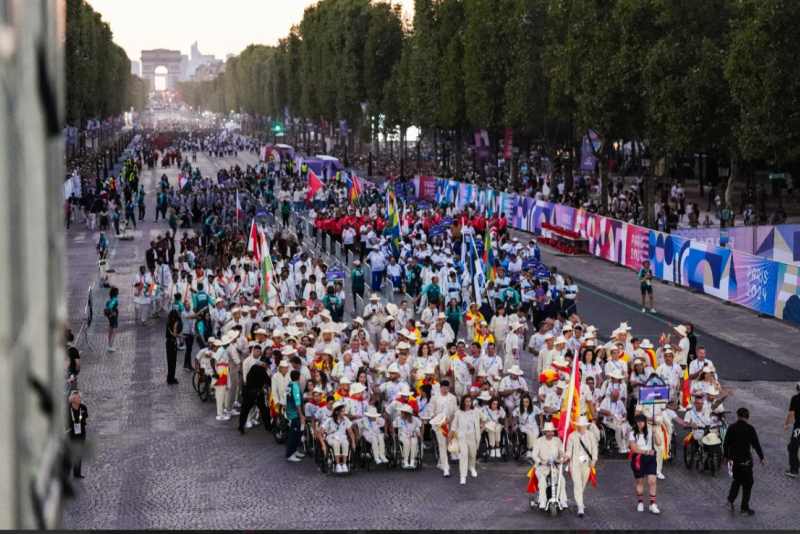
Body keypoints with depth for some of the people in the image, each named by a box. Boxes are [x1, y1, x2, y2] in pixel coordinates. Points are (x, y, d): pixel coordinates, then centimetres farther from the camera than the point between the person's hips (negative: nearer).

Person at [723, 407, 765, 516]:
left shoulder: (731, 428, -2)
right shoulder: (749, 429, -14)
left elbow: (726, 444, 5)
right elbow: (756, 444, -11)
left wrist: (726, 456, 19)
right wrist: (761, 457, 0)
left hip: (734, 458, 4)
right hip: (745, 460, -4)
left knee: (737, 480, 23)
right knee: (747, 484, 7)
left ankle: (730, 501, 9)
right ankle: (745, 509, 8)